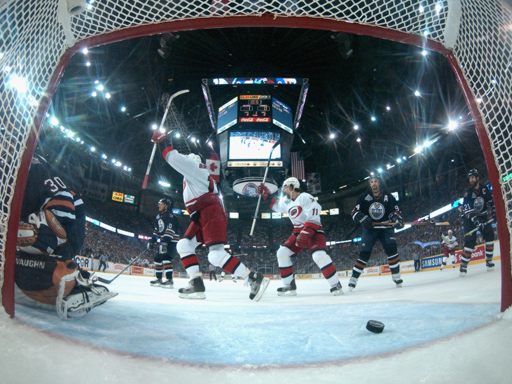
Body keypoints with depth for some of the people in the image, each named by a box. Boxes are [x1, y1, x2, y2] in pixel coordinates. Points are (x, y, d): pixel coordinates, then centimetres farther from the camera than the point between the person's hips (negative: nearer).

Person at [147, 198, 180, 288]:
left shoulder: (169, 215, -14)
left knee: (166, 258, -20)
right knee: (158, 258, 8)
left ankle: (169, 280, -21)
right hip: (162, 240, 9)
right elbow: (156, 230, 20)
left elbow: (171, 229, -26)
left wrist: (165, 240, -34)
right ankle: (159, 279, 18)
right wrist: (152, 240, 12)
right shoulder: (158, 216, 15)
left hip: (171, 240, -9)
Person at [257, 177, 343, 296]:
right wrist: (266, 194, 19)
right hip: (298, 232, 8)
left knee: (318, 255, -30)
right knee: (282, 252, -5)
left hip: (313, 231, -8)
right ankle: (289, 285, 2)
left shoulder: (305, 197, -16)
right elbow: (275, 205, 30)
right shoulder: (287, 202, 10)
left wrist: (306, 233, -33)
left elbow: (314, 217, -25)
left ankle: (335, 285, -18)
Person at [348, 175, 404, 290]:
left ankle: (396, 277, -4)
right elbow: (355, 212, -6)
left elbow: (396, 211, -1)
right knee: (364, 254, -6)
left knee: (391, 249, -17)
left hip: (385, 228, 1)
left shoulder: (388, 197, -2)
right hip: (369, 229, -1)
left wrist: (396, 218, -23)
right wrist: (363, 218, -25)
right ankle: (353, 279, 0)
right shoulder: (364, 197, -4)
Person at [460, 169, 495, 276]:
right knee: (470, 240, -15)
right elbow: (467, 209, -25)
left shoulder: (484, 189, 0)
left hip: (482, 217, 5)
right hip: (469, 219, -5)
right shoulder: (468, 192, -15)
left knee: (489, 235, -10)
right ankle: (463, 265, -14)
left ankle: (489, 260, 2)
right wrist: (475, 220, -35)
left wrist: (493, 213, 0)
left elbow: (491, 202, 12)